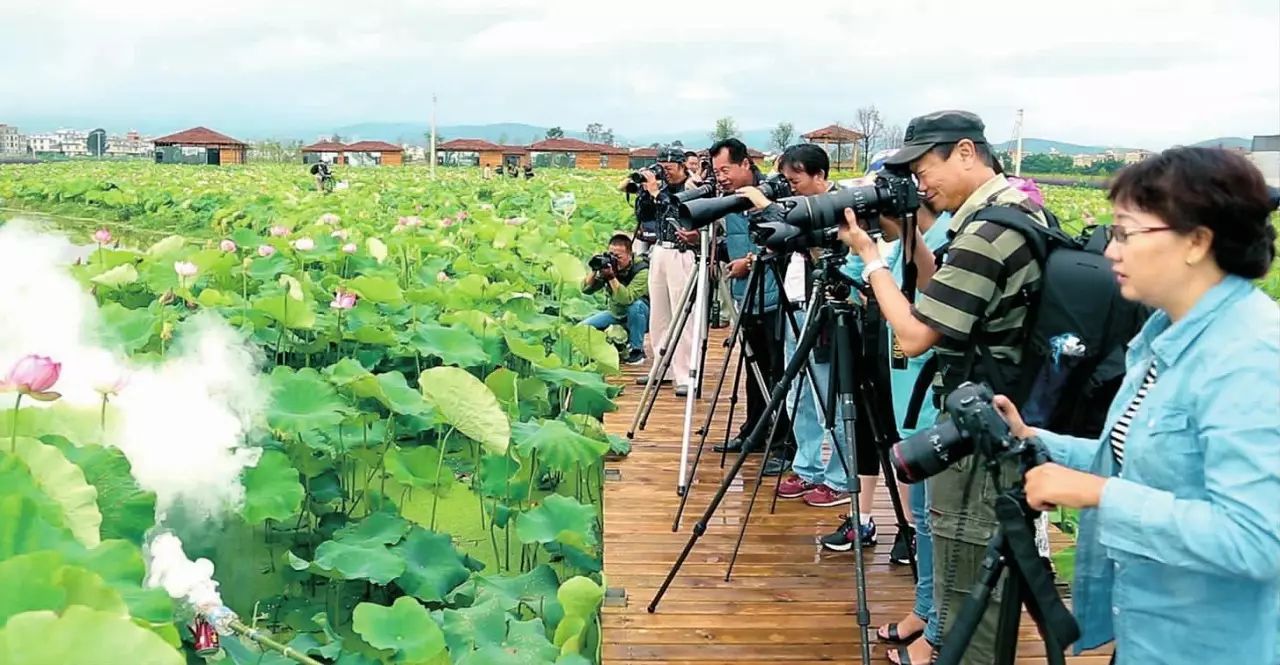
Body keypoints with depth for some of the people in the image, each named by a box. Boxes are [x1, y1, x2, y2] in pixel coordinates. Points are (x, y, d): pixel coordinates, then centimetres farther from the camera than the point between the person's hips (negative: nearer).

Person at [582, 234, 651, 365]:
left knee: (636, 304, -38)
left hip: (639, 318, -5)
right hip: (615, 315, 5)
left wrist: (611, 277, -47)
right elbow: (586, 289, -15)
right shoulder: (608, 266, -12)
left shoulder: (641, 271, -27)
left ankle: (637, 350, -17)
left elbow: (627, 298, -41)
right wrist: (594, 270, -29)